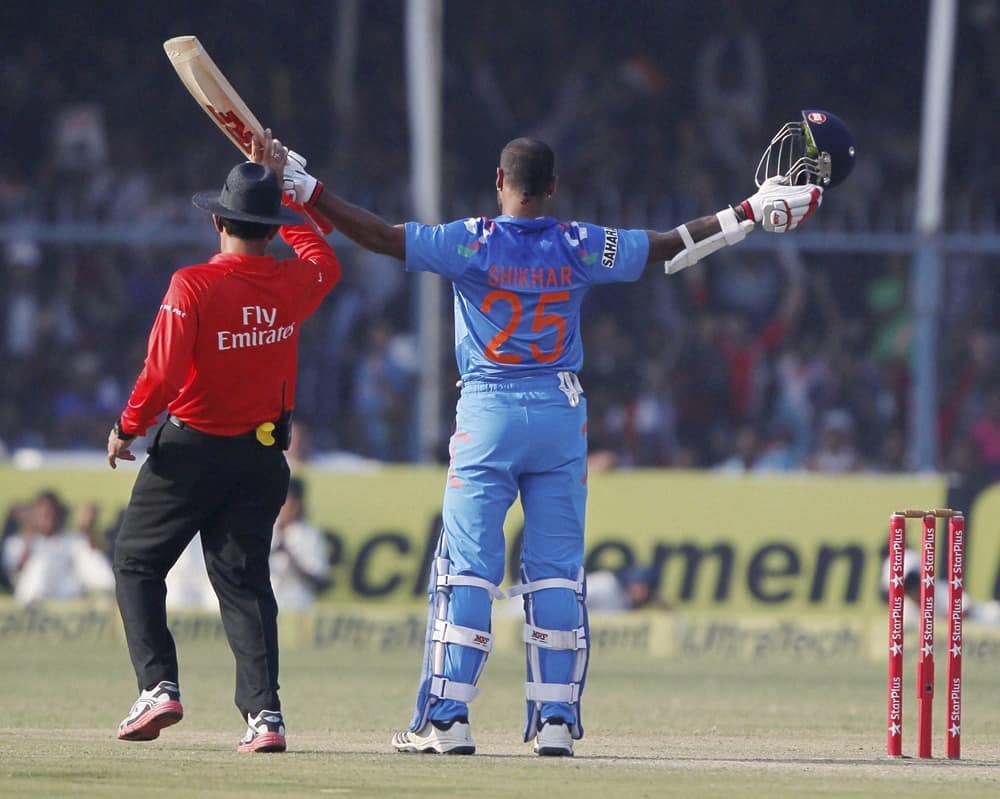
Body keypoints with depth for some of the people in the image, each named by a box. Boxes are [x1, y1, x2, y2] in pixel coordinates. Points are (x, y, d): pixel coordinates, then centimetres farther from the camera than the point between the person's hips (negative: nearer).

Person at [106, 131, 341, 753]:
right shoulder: (292, 284, -2)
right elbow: (326, 261, 23)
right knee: (245, 581, 6)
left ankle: (159, 685, -1)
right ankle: (265, 713, -7)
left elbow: (163, 373, -19)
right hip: (263, 454, 4)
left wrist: (128, 428, -3)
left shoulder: (194, 286, -16)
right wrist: (281, 189, 25)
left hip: (191, 450, -4)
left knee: (137, 563, 12)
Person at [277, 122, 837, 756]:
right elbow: (672, 247, 5)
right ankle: (556, 721, 3)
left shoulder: (471, 243, -6)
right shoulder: (580, 247, 0)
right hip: (562, 417, 2)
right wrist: (753, 211, 12)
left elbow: (382, 237, -10)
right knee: (557, 572, 5)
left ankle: (447, 718, -7)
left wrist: (308, 192, -5)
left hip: (487, 418, -2)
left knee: (467, 568, -1)